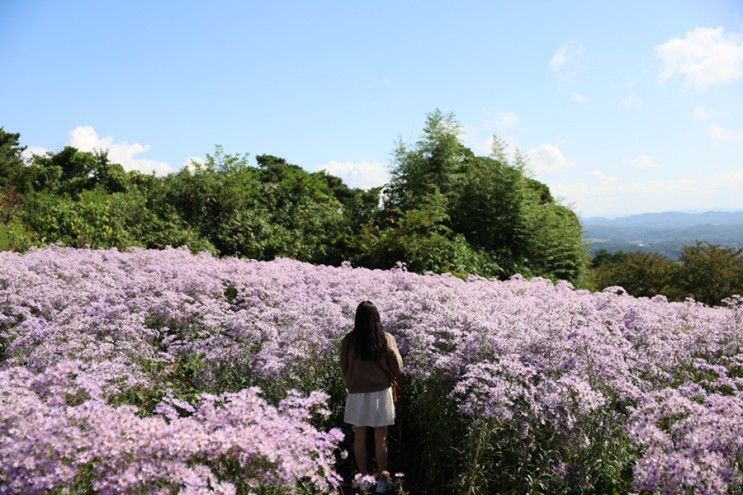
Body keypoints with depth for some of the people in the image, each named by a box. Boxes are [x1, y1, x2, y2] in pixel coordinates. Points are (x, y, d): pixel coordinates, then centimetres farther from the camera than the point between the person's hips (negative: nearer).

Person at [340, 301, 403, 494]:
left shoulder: (348, 340, -9)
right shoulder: (387, 339, -10)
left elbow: (344, 369, 2)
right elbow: (397, 369, -5)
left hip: (357, 394, 1)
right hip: (381, 393, 0)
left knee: (359, 438, 14)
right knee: (380, 440, 11)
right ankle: (382, 479, 19)